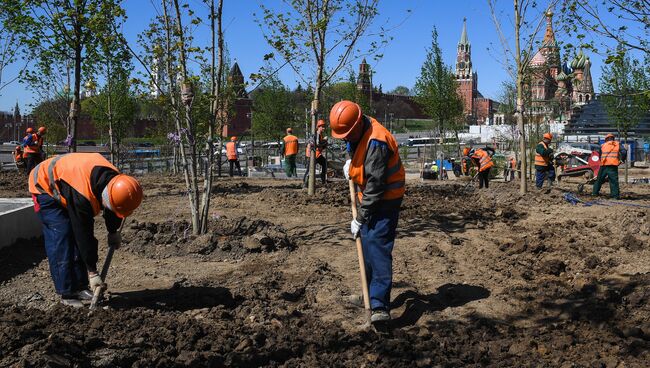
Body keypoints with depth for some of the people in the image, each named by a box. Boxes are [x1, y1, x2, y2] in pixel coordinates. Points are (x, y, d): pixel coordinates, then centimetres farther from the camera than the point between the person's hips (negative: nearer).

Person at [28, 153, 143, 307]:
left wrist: (113, 232, 14)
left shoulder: (114, 179, -22)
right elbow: (83, 234, -35)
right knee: (61, 237, -16)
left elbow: (111, 209, 2)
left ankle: (80, 287, 10)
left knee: (79, 234, 3)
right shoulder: (82, 196, -43)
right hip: (45, 186, -8)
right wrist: (92, 272, -27)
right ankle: (67, 294, -10)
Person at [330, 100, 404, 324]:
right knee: (367, 247, 16)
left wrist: (360, 218, -21)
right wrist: (351, 163, 8)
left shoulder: (376, 143, -28)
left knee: (378, 248, -18)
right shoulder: (359, 133, 3)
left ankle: (380, 307, -22)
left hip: (385, 199, -10)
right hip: (369, 196, 10)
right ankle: (371, 294, 31)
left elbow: (375, 186, -27)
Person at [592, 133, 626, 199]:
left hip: (604, 165, 2)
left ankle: (595, 192, 20)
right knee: (614, 181, 0)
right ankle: (615, 195, -4)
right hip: (613, 166, -2)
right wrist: (622, 159, 10)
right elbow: (624, 152, -3)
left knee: (599, 179, 15)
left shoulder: (603, 145, 17)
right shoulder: (618, 144, 11)